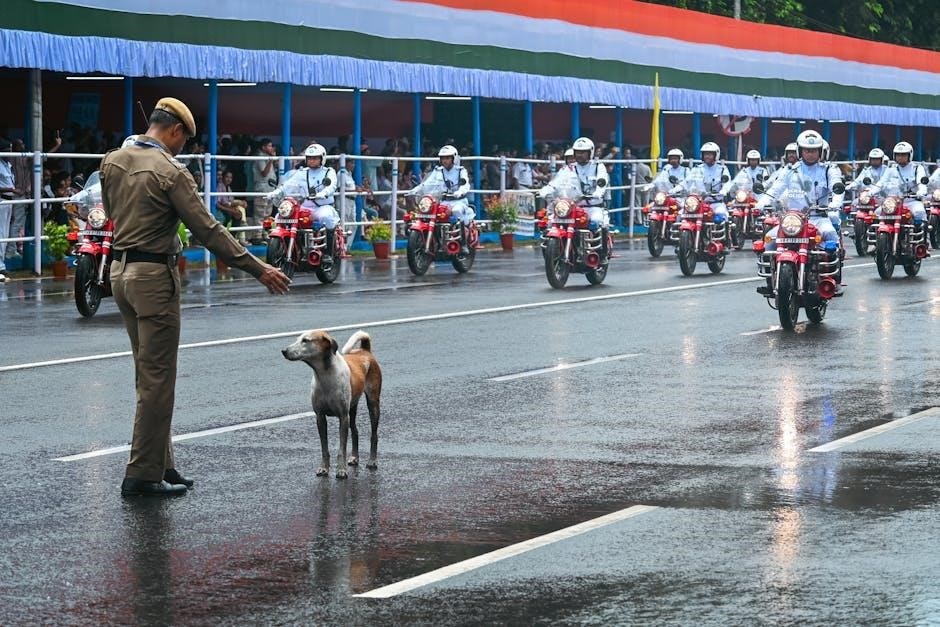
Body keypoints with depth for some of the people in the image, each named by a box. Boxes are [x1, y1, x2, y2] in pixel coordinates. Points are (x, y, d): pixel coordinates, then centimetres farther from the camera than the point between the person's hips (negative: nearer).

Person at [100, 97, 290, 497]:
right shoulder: (170, 172, -16)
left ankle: (160, 465, 18)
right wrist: (258, 270, -12)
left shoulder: (112, 162, 6)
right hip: (154, 276, -8)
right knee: (157, 379, -3)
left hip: (120, 270, 8)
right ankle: (142, 475, -1)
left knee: (149, 374, 14)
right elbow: (208, 230, -17)